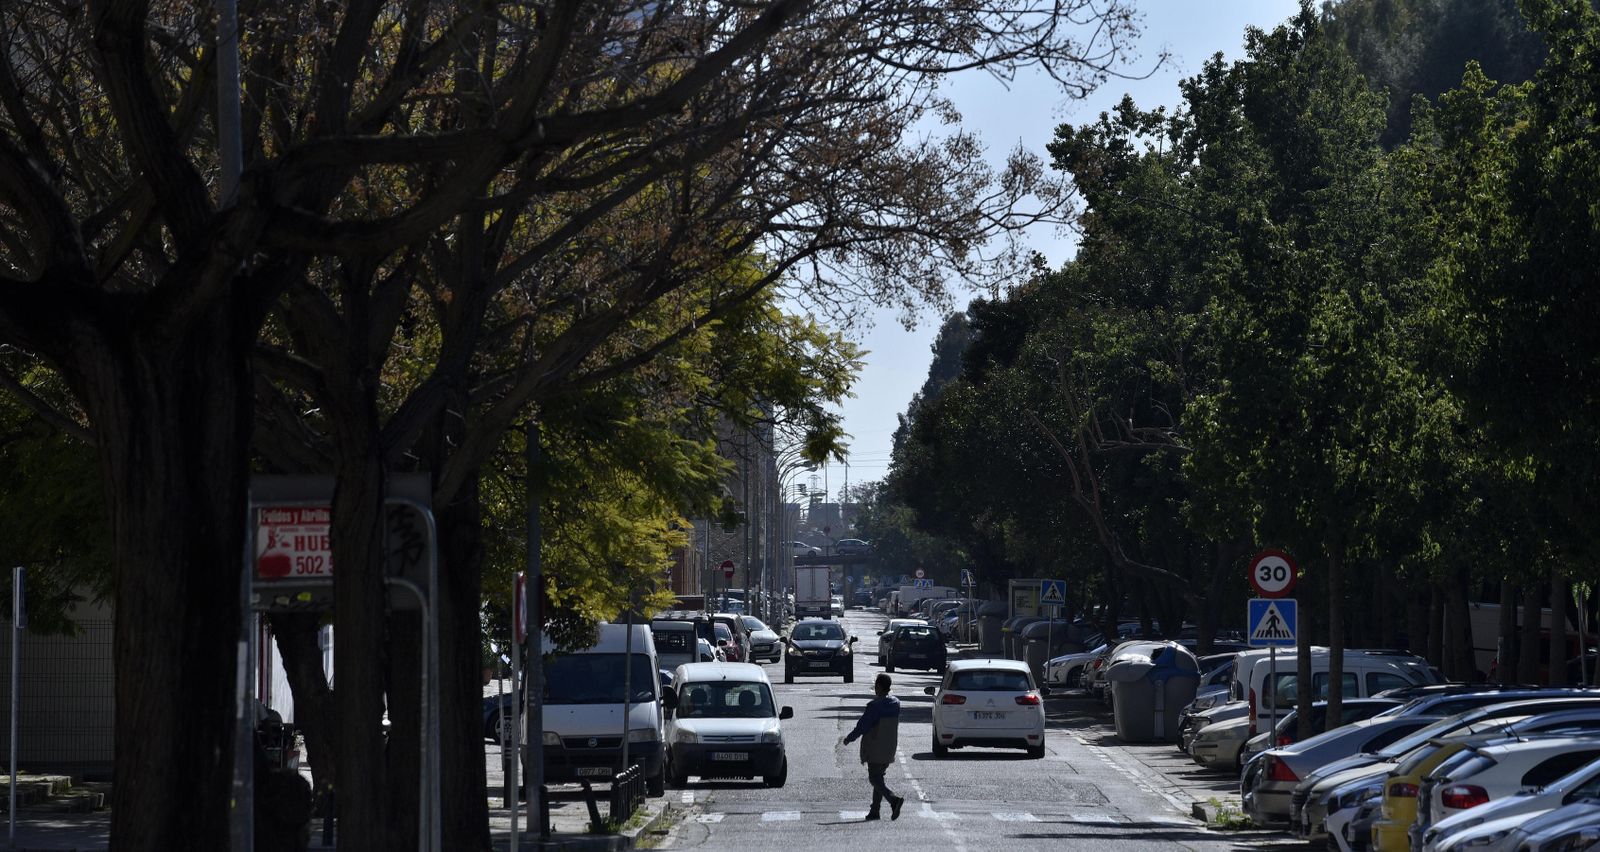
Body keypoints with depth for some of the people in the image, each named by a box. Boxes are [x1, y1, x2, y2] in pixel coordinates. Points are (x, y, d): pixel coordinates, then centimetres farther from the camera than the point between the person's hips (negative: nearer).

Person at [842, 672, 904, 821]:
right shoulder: (895, 703, 3)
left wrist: (849, 738, 0)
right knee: (879, 777, 16)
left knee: (875, 778, -3)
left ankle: (894, 799, -25)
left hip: (875, 750, -7)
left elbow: (862, 726, -15)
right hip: (889, 748, 7)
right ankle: (874, 811, 15)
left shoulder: (874, 706, -19)